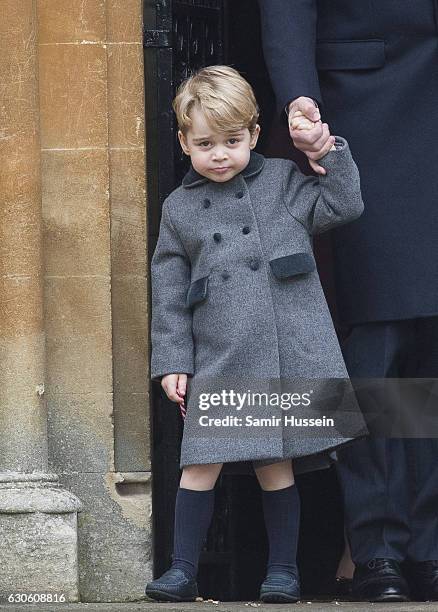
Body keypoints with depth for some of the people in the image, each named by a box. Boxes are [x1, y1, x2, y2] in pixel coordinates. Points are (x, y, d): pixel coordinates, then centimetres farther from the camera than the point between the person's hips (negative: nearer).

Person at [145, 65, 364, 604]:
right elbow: (169, 293, 11)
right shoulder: (179, 208, 12)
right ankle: (182, 571, 3)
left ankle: (283, 570, 14)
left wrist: (328, 150, -4)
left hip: (290, 353, -1)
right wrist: (172, 361, 5)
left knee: (276, 465, 3)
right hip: (217, 361, 1)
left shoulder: (282, 180, 9)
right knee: (201, 463, -5)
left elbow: (342, 206, 3)